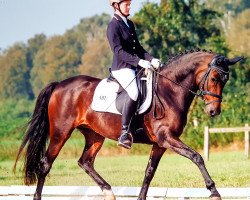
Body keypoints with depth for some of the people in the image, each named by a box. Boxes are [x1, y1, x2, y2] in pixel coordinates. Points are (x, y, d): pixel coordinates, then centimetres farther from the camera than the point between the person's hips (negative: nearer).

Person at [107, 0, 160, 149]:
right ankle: (124, 134, -32)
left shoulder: (130, 24, 18)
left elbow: (138, 47, 19)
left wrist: (151, 59, 3)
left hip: (134, 68, 10)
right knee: (135, 93, -32)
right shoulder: (113, 26, -8)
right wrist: (139, 61, -26)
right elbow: (118, 51, -17)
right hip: (121, 68, -10)